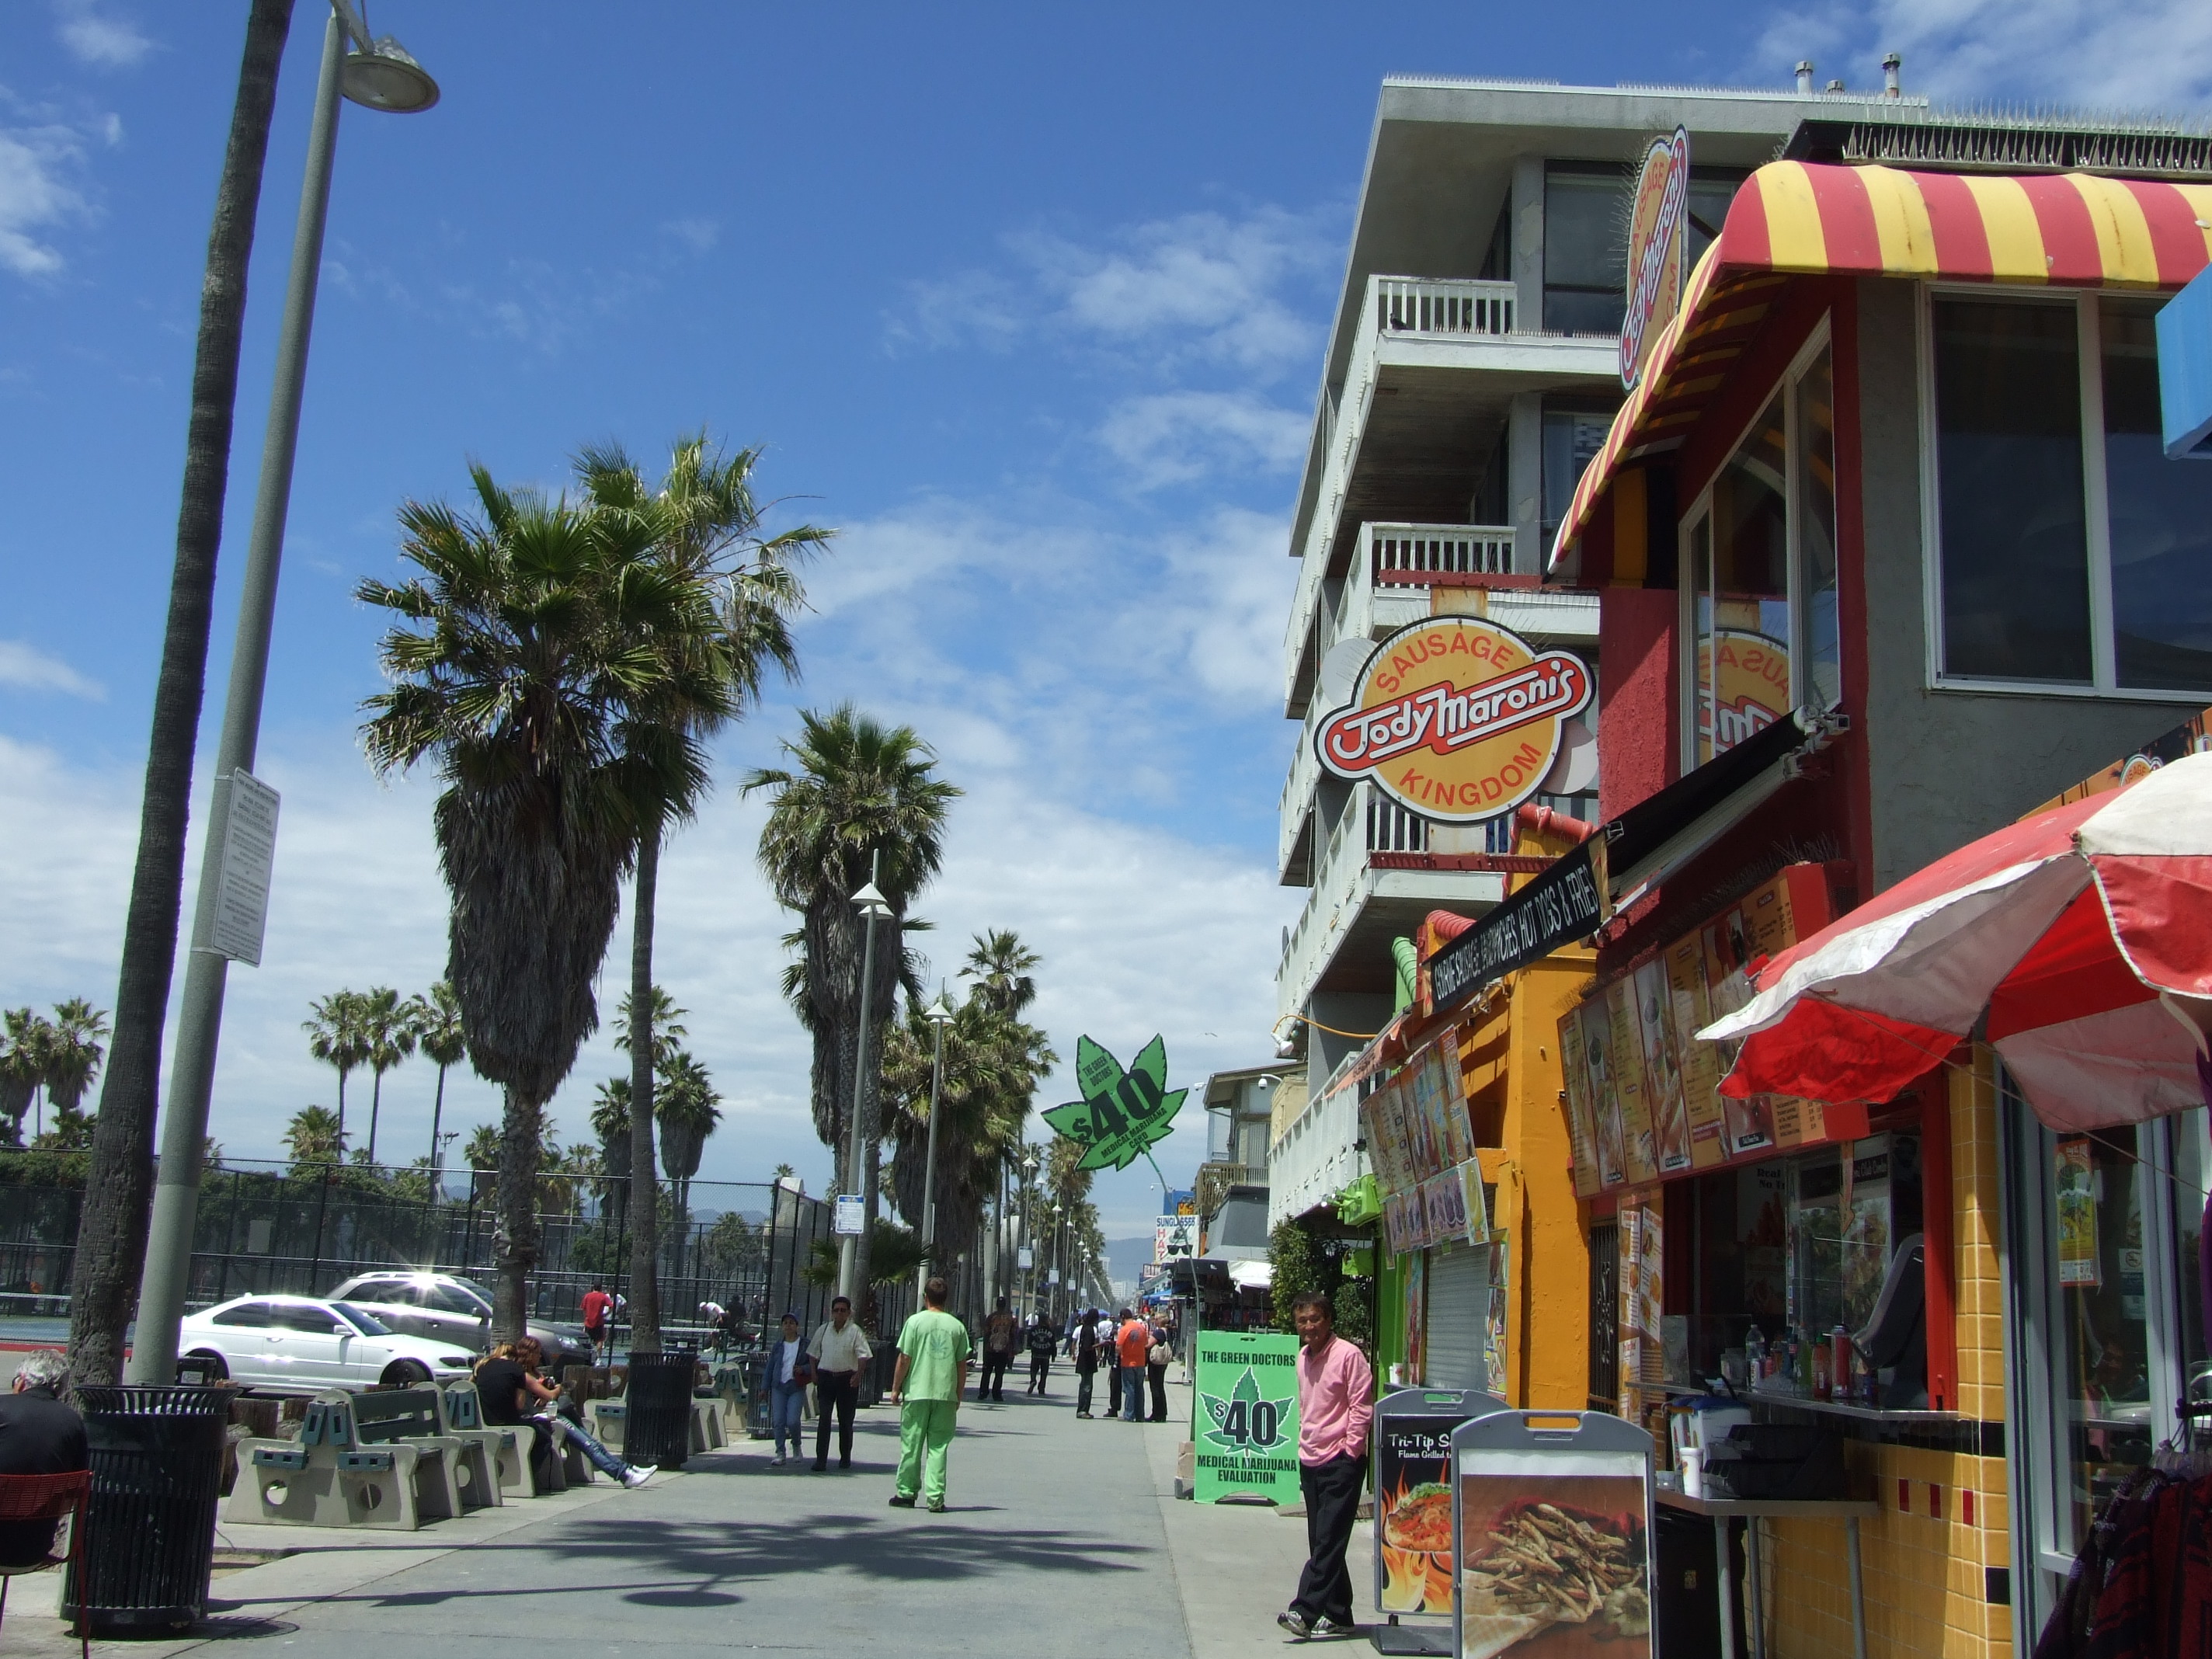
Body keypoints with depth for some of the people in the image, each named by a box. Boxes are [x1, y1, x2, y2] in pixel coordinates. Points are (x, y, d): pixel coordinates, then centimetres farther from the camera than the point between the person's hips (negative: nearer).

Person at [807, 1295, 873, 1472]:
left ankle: (845, 1458, 20)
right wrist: (814, 1373, 7)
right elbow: (815, 1354, 17)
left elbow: (863, 1355, -8)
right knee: (824, 1419, -7)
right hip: (826, 1377, 2)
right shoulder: (823, 1330, 9)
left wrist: (858, 1374, -21)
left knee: (846, 1420, 7)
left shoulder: (855, 1332, -2)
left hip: (847, 1379, -2)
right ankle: (821, 1459, -9)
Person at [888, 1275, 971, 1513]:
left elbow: (904, 1359, -4)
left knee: (911, 1445, 7)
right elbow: (962, 1364, 6)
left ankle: (906, 1493, 13)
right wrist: (958, 1396, 15)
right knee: (939, 1447, 3)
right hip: (946, 1395, 2)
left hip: (917, 1393, -2)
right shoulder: (957, 1326, 4)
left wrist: (896, 1389, 5)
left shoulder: (915, 1322, -3)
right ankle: (935, 1498, -2)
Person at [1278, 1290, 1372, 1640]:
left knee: (1328, 1541, -10)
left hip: (1341, 1463, -8)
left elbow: (1362, 1407, -11)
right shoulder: (1303, 1357, 12)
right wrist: (1305, 1444, 16)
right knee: (1321, 1542, 9)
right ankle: (1336, 1615, 15)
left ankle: (1304, 1611, -14)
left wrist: (1349, 1449, -13)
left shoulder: (1348, 1355, -10)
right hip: (1310, 1461, 8)